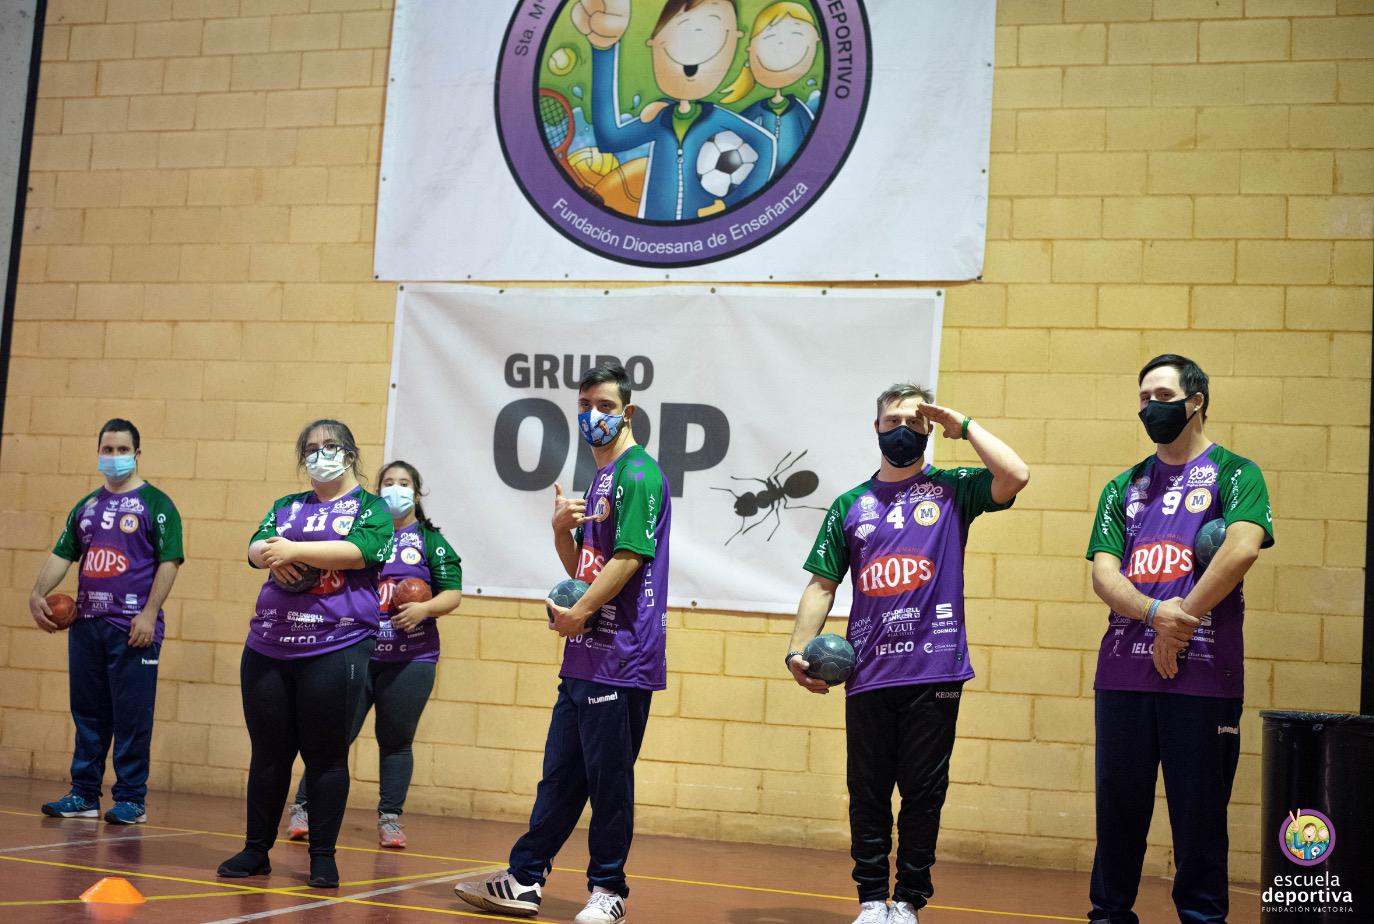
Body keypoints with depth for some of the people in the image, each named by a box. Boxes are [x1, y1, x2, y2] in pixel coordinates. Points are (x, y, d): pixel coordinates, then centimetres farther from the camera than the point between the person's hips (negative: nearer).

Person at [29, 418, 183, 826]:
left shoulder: (155, 503, -1)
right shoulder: (86, 506, 16)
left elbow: (169, 561, -7)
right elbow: (62, 555, 16)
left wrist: (150, 613, -16)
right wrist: (38, 593, -1)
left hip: (133, 627, -5)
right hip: (86, 624, 6)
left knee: (132, 716, -2)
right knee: (87, 712, 10)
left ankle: (131, 799, 6)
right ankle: (84, 795, 18)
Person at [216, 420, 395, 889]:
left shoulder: (371, 507, 4)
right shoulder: (286, 507, 17)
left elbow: (360, 551, -15)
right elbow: (256, 547, 2)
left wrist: (295, 550, -19)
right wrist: (272, 556, -20)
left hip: (336, 650, -4)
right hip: (268, 647, 4)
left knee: (326, 756, 1)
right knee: (269, 752, 8)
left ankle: (323, 857, 10)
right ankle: (256, 850, 19)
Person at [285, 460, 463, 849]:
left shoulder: (431, 540, 7)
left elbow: (452, 593, 1)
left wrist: (425, 609, -17)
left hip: (410, 659, 0)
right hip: (357, 652, 0)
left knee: (396, 741, 6)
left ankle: (390, 820, 14)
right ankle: (303, 809, 8)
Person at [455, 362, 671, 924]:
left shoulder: (638, 474, -10)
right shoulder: (600, 478, 19)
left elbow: (629, 557, -18)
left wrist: (577, 614, -12)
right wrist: (562, 529, 1)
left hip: (620, 656, -9)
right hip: (584, 656, 9)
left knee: (609, 778, 0)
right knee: (560, 776, 14)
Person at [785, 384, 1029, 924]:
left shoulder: (952, 490, 6)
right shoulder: (850, 505, 11)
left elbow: (1015, 476, -13)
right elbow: (822, 584, 9)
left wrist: (963, 425, -3)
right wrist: (798, 649, -3)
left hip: (934, 671, -2)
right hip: (868, 673, 2)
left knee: (924, 792, 4)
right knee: (868, 792, 6)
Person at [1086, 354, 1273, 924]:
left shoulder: (1234, 473, 3)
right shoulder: (1124, 487, 15)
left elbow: (1242, 548, -15)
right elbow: (1103, 572, 4)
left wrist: (1181, 621, -13)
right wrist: (1155, 612, -15)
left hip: (1203, 670, -4)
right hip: (1124, 667, 4)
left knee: (1199, 807, 2)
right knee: (1118, 800, 9)